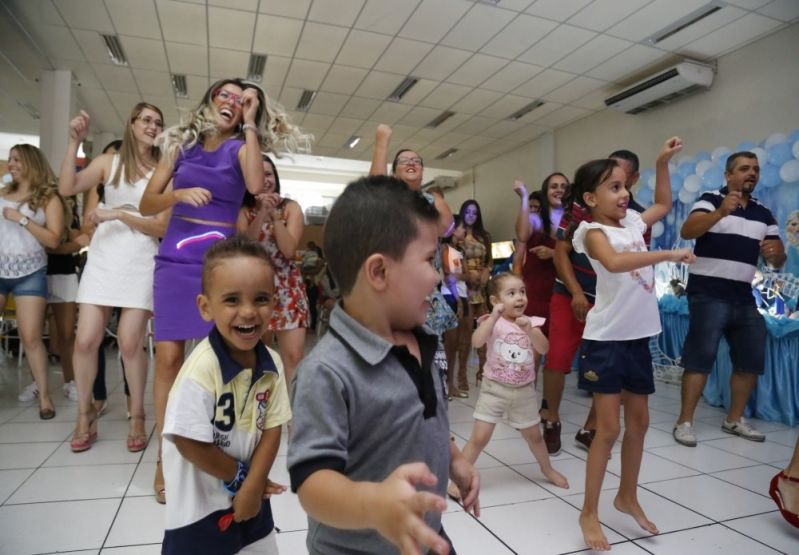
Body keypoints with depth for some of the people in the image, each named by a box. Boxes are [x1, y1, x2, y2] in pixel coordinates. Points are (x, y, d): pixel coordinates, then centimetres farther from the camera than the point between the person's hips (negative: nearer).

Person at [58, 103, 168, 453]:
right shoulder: (108, 162, 7)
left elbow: (162, 226, -4)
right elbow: (66, 188, -6)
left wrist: (118, 213, -13)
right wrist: (74, 143, -10)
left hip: (141, 262, -2)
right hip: (102, 258, 2)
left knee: (129, 343, -5)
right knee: (85, 340, 0)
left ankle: (137, 416, 14)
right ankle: (85, 412, 22)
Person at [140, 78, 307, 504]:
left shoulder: (240, 147, 6)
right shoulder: (181, 144, 11)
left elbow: (255, 185, -17)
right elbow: (146, 204, 9)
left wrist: (250, 124, -8)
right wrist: (179, 194, -12)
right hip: (176, 261, 2)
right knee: (169, 357, 0)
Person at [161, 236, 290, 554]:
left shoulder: (272, 364, -11)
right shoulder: (202, 368, -28)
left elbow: (272, 428, -5)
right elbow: (189, 443, -23)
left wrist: (252, 486, -12)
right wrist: (240, 477, -11)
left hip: (251, 497, 5)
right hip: (200, 508, -5)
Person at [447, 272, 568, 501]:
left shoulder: (531, 322, -2)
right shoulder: (493, 322, -11)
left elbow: (544, 349, -15)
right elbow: (477, 342, -29)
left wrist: (529, 329, -29)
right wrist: (494, 316, -33)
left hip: (524, 390, 3)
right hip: (494, 388, -3)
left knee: (534, 435, 21)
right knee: (479, 438, -5)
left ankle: (547, 470, 47)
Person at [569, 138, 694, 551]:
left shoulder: (631, 222, 9)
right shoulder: (593, 231, -13)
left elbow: (664, 204, 29)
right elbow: (614, 262, -34)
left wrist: (662, 163, 23)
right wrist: (668, 254, -30)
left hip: (638, 337, 8)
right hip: (606, 340, -8)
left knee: (638, 422, 17)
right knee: (608, 429, -3)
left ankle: (627, 497, 36)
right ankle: (589, 513, 13)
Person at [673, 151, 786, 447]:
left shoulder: (764, 214, 15)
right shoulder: (711, 200, -3)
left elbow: (778, 260, 14)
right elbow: (686, 231, -22)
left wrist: (775, 252, -10)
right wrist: (721, 212, -37)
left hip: (744, 298, 7)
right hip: (708, 295, -7)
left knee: (752, 360, 11)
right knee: (700, 358, -7)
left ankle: (734, 419, 25)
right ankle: (684, 422, 0)